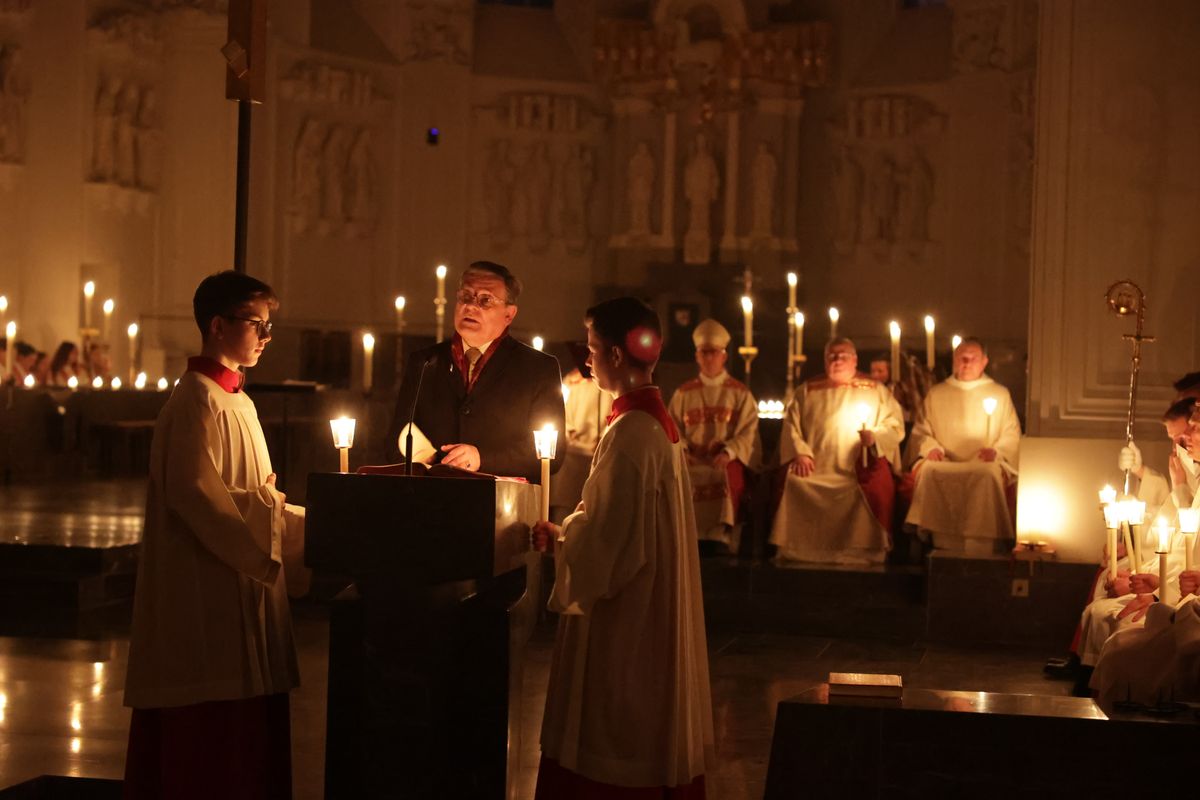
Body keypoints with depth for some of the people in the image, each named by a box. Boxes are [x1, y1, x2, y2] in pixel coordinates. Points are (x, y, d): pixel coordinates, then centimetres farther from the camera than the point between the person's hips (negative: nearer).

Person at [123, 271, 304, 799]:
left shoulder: (235, 399, 17)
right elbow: (196, 495, -21)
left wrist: (298, 518, 6)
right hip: (207, 583, -10)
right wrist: (293, 521, -18)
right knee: (208, 726, -5)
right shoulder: (199, 401, -13)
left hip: (239, 582, 10)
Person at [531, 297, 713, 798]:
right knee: (642, 735, 17)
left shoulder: (631, 433, -21)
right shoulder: (658, 422, 8)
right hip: (653, 602, 10)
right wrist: (566, 533, 11)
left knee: (611, 742, 0)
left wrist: (558, 541, -5)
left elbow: (610, 537, -21)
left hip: (623, 609, -10)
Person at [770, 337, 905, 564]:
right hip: (816, 471, 1)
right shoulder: (807, 391, 20)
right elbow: (791, 424, 12)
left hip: (863, 471, -1)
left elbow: (895, 427, 9)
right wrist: (799, 453, -6)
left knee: (880, 484, -33)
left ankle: (866, 553, -25)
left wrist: (874, 436, -12)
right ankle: (797, 554, -21)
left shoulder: (876, 391, 17)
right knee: (795, 484, -30)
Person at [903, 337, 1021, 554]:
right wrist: (931, 447, -4)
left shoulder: (1000, 394, 17)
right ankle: (944, 545, -33)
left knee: (990, 474, -38)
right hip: (944, 464, 1)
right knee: (928, 470, -35)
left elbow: (1012, 435, 11)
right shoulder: (936, 394, 20)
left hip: (983, 464, -1)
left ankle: (978, 550, -37)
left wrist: (996, 451, -10)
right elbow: (921, 431, 18)